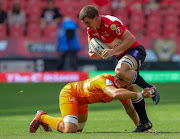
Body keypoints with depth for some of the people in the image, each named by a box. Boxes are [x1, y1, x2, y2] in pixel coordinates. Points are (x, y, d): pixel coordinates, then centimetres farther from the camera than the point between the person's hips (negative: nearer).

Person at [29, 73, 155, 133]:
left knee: (78, 129, 24)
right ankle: (42, 117, 1)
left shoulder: (121, 86, -12)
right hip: (69, 93, -9)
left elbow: (129, 109, 3)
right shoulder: (105, 80, -38)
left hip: (81, 102, 9)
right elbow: (115, 94, -60)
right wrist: (140, 95, -60)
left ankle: (45, 120, 42)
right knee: (70, 130, -26)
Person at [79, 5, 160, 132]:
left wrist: (113, 51, -32)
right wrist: (93, 54, -14)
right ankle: (144, 122, 14)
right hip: (121, 56, 9)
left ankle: (149, 89, -22)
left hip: (135, 50, -9)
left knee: (120, 71, -37)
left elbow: (131, 39, -27)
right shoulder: (91, 29, 0)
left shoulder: (111, 24, -26)